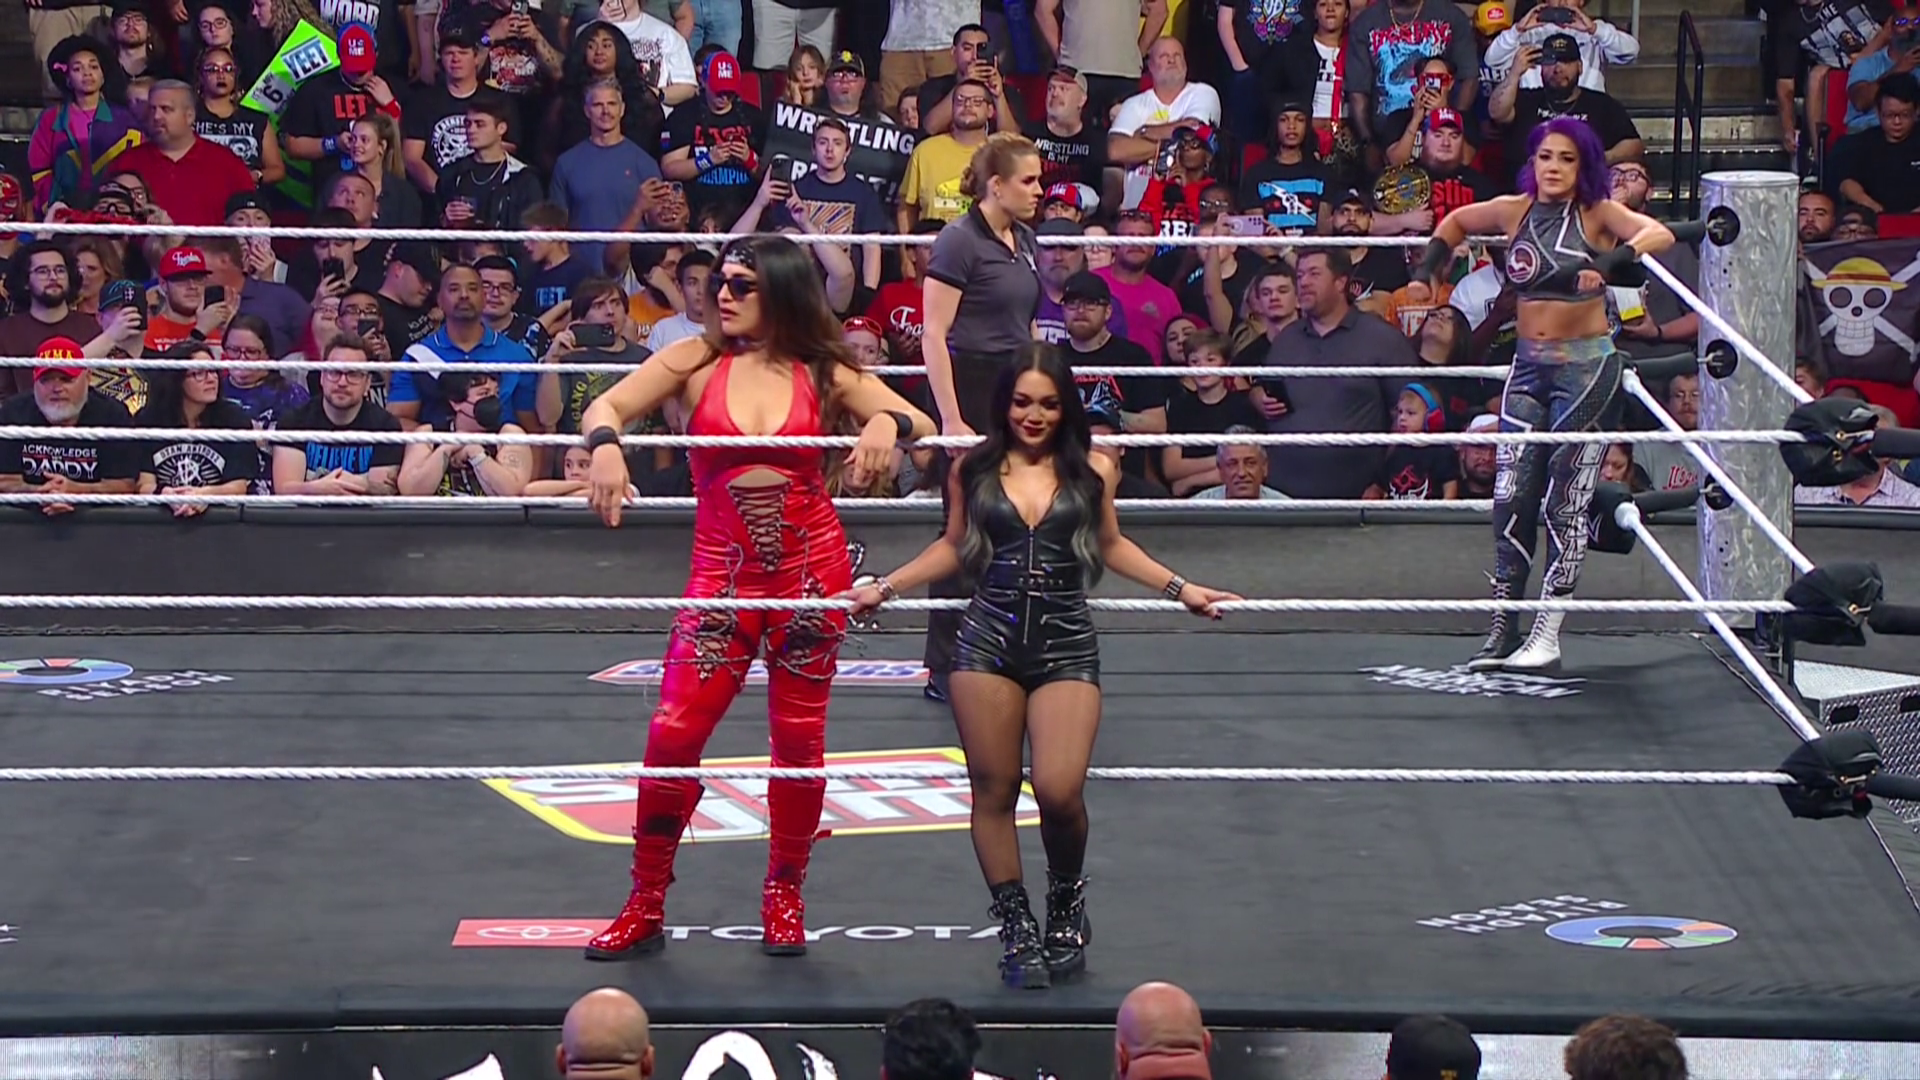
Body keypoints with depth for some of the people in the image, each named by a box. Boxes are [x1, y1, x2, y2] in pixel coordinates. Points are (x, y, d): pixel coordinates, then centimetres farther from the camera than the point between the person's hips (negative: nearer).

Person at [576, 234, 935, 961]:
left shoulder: (825, 374, 4)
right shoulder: (695, 361, 2)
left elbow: (924, 425, 0)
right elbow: (604, 408, -6)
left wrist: (886, 423, -23)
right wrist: (606, 445, -29)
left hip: (811, 568, 1)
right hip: (723, 573, -1)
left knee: (799, 738, 5)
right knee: (673, 732, -9)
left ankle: (784, 897, 23)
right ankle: (645, 907, 3)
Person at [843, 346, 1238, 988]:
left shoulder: (1091, 470, 2)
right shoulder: (974, 470, 4)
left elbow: (1110, 546, 18)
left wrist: (1178, 588, 14)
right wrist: (885, 588, 13)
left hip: (1066, 646, -1)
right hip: (988, 644, 1)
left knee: (1059, 790, -15)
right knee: (993, 790, 2)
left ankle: (1067, 902, 14)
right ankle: (1017, 931, 14)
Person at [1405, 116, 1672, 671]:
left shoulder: (1598, 215, -6)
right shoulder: (1514, 211, 6)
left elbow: (1660, 235, -23)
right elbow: (1456, 222, 25)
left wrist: (1611, 263, -39)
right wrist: (1429, 271, 14)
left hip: (1587, 365, -5)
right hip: (1529, 366, 5)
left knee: (1567, 499, -3)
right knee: (1511, 497, 1)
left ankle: (1547, 635, -1)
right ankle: (1503, 629, 7)